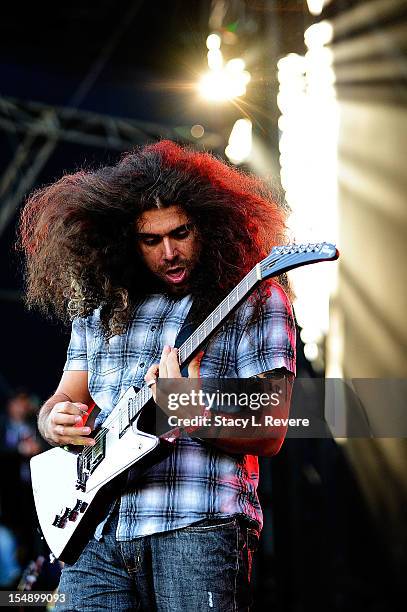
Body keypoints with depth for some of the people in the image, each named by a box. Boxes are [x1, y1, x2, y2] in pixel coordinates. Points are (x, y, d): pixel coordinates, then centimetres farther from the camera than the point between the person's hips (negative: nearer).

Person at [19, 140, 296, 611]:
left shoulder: (255, 301, -1)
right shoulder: (101, 304, 14)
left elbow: (269, 435, -6)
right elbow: (63, 401, 21)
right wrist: (56, 422, -2)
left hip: (197, 529, -4)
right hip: (93, 534, 4)